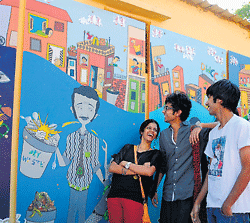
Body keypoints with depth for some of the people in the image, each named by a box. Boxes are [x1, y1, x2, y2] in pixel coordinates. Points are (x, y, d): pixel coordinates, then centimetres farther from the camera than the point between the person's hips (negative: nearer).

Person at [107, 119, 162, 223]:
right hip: (115, 194, 2)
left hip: (135, 198, -2)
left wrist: (126, 164, -3)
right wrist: (138, 171, -6)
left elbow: (149, 171, -10)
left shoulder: (155, 154, 11)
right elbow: (112, 168, 4)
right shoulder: (128, 148, 16)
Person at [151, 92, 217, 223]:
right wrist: (154, 189, 16)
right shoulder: (164, 135, 12)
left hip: (188, 196, -4)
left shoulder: (192, 131, -3)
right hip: (168, 196, 5)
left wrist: (199, 126, -20)